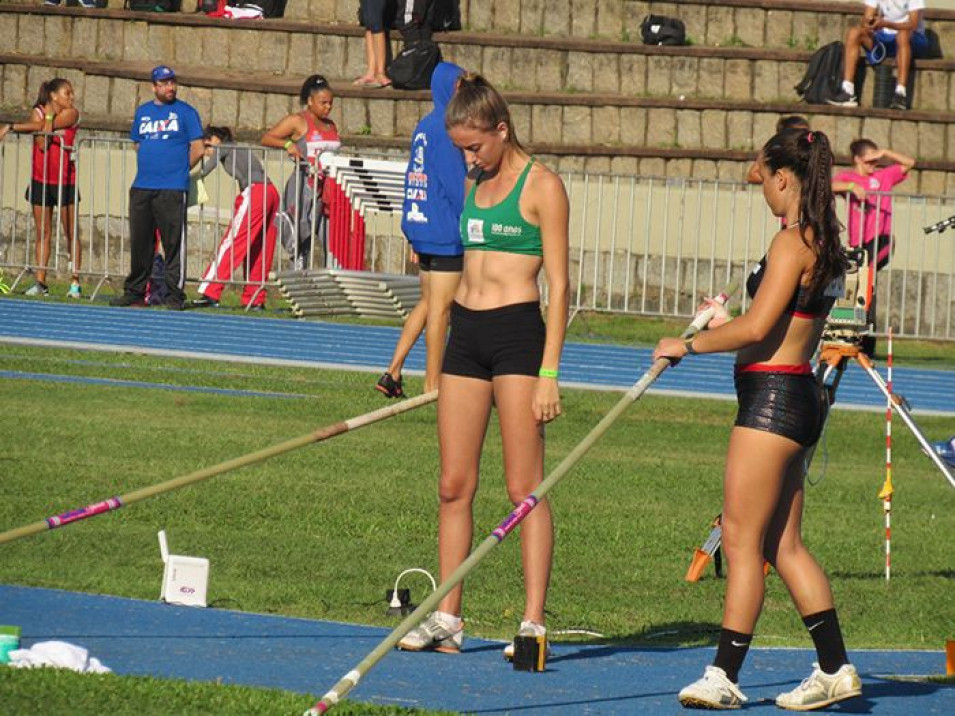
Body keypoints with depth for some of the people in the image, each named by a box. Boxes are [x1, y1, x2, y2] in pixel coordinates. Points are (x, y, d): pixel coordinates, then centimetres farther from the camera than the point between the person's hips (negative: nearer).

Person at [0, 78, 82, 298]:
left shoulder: (71, 114, -4)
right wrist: (48, 115, -16)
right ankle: (40, 282, 7)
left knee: (71, 233, -2)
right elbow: (42, 144, -13)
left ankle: (75, 282, 0)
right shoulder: (38, 112, 1)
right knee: (42, 233, 5)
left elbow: (47, 127, -18)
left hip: (65, 181, -2)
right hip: (41, 179, 2)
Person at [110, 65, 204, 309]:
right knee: (139, 242, 7)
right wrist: (149, 169, 12)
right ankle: (135, 292, 15)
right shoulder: (143, 112, 16)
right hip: (142, 188, 5)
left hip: (172, 189, -5)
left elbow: (197, 150, 2)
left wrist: (178, 169, 4)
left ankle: (174, 295, -4)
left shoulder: (185, 112, 3)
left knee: (174, 243, -6)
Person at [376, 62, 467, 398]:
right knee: (439, 307, -2)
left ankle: (393, 372, 10)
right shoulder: (446, 129, -15)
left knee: (428, 303, 16)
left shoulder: (424, 127, 13)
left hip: (421, 228, 9)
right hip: (445, 233, -9)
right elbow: (457, 184, -18)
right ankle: (432, 384, 2)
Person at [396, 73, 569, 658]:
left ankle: (534, 622, -6)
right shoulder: (473, 186, 14)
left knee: (525, 487, -6)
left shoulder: (542, 186, -6)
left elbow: (558, 284, -9)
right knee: (454, 487, 6)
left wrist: (548, 373, -15)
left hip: (517, 331, -7)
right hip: (465, 333, 7)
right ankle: (447, 618, 11)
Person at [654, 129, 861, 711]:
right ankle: (835, 669, 14)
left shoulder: (792, 242, -15)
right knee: (784, 544, 13)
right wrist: (728, 323, 21)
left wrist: (688, 345, -9)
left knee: (741, 539, -7)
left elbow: (757, 329, -20)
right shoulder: (826, 246, 14)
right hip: (798, 393, 10)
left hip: (773, 396, -10)